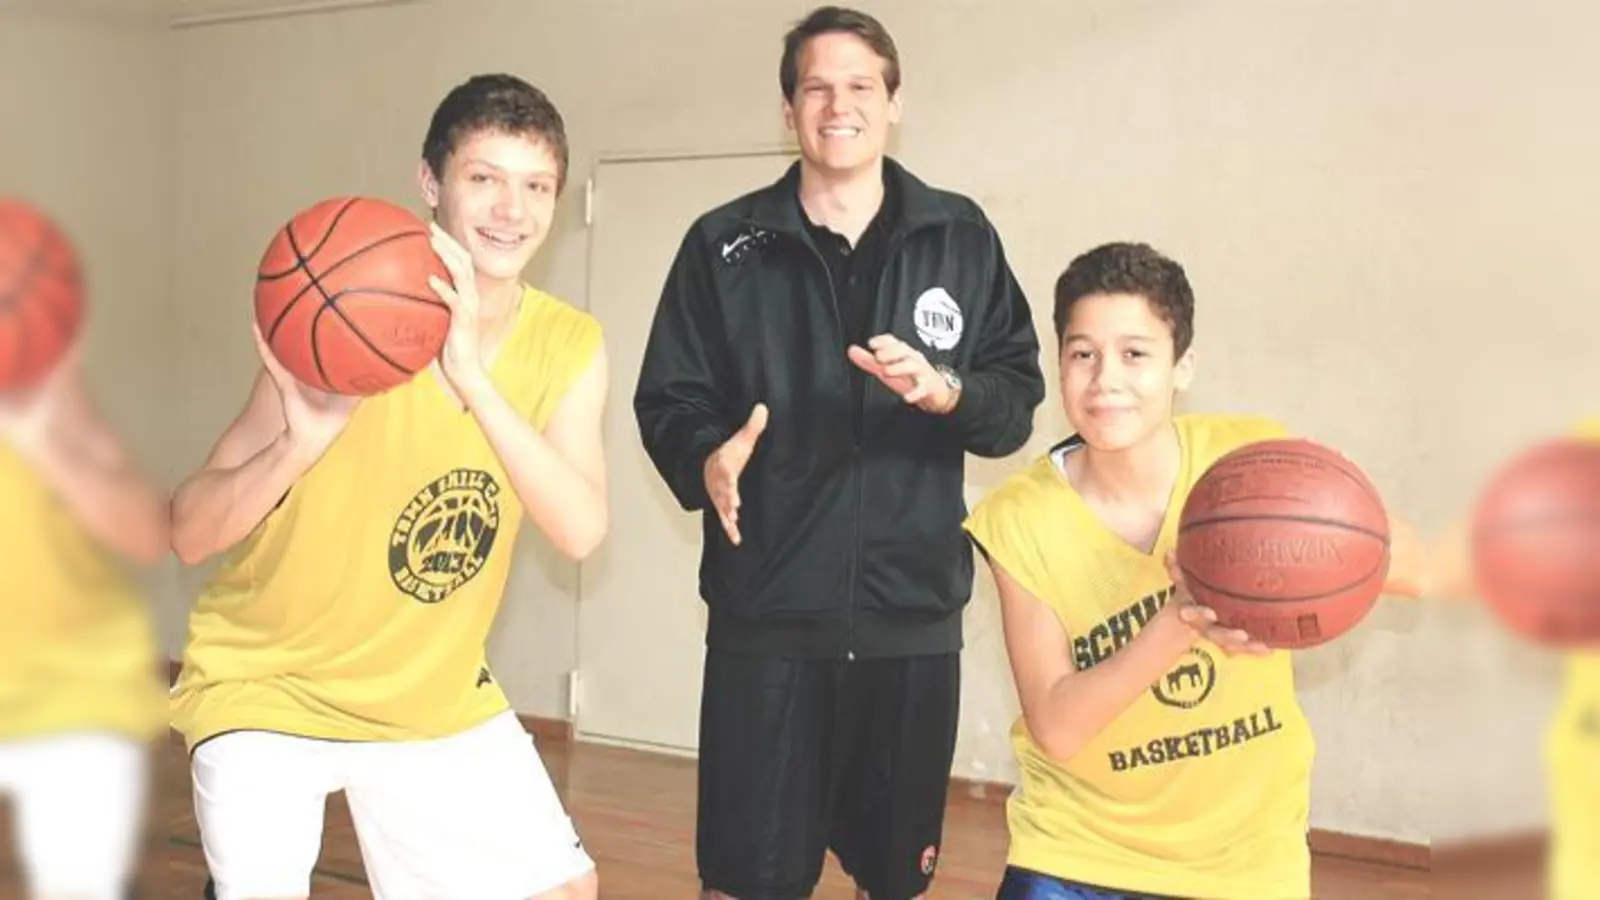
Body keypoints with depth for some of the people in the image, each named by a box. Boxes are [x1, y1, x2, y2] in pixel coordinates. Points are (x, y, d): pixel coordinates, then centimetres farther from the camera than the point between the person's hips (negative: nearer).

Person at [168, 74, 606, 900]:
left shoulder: (567, 345, -11)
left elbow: (580, 531, -27)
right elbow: (189, 535, -23)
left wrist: (472, 379, -39)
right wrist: (300, 443, -42)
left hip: (435, 694, 4)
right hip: (268, 684, -4)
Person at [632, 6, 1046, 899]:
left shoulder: (961, 237, 6)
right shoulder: (725, 244, 3)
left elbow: (1018, 395, 5)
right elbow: (668, 401, 2)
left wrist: (944, 391, -15)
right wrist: (705, 457, -19)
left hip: (913, 614, 2)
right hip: (765, 611, -1)